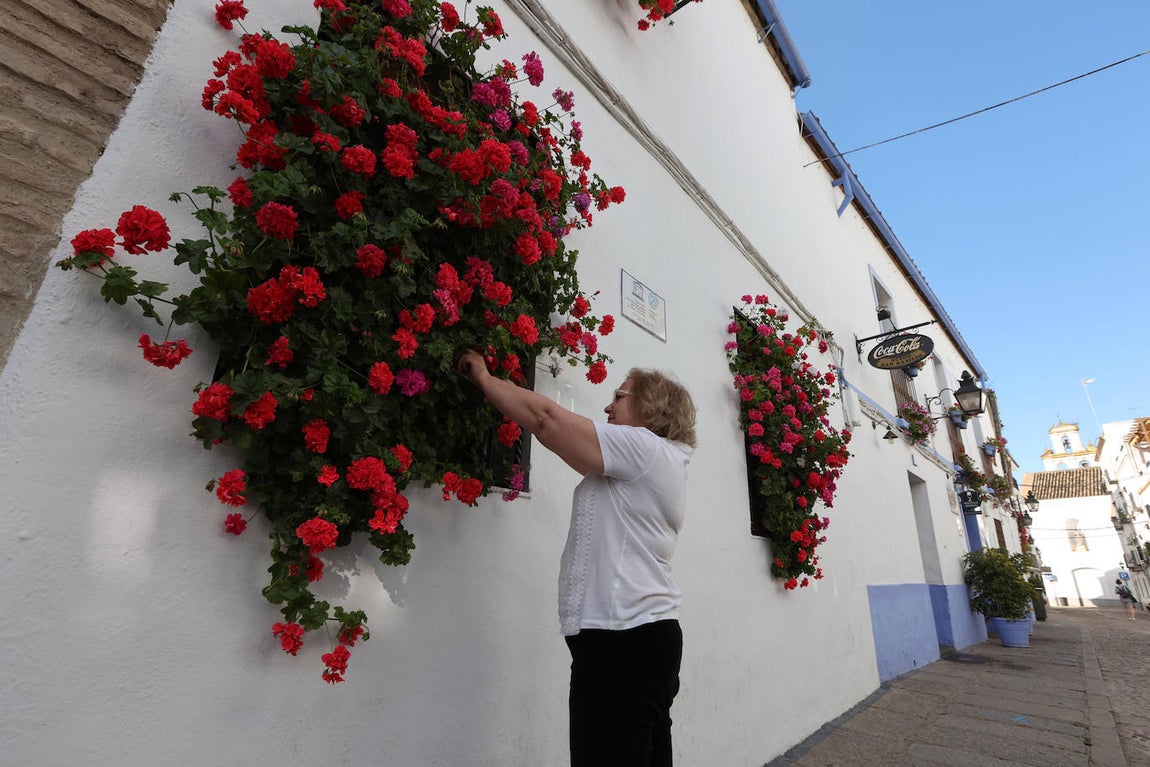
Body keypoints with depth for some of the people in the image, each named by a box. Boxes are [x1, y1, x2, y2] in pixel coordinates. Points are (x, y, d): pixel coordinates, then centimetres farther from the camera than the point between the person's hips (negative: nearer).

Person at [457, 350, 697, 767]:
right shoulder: (660, 461, 19)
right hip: (645, 633, 10)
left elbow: (546, 417, -13)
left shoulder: (643, 446, -10)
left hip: (622, 639, -10)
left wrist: (484, 378, 1)